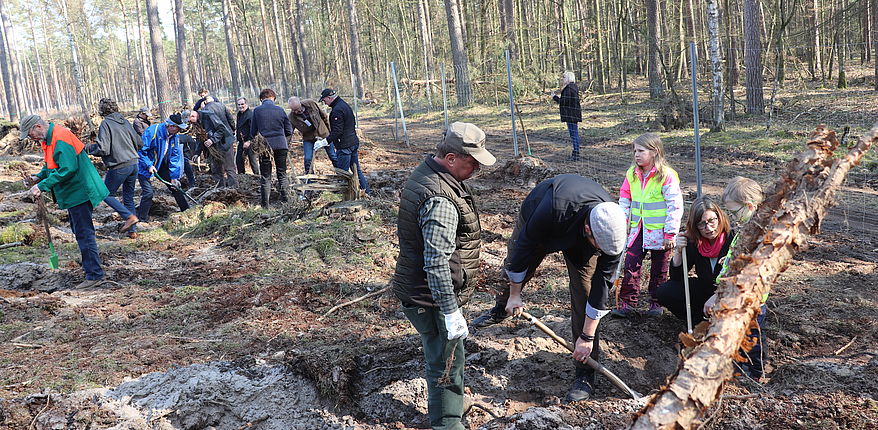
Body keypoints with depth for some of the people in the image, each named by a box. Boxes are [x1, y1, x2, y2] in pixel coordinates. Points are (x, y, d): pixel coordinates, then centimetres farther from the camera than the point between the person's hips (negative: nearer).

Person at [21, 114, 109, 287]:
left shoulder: (60, 139, -22)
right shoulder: (48, 138, 12)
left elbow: (67, 169, -30)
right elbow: (51, 165, 22)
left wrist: (43, 186, -28)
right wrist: (39, 177, 4)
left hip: (79, 192, -11)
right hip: (75, 192, 11)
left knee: (83, 233, -8)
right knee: (79, 230, 21)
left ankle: (94, 275, -5)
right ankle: (90, 264, 34)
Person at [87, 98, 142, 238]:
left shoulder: (106, 124, -11)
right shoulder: (125, 121, 9)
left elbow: (103, 149, -16)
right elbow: (139, 143, 14)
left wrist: (88, 148, 2)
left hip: (119, 167, -7)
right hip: (133, 163, 7)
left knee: (107, 194, 11)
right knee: (129, 197, 15)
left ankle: (129, 216, -6)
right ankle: (132, 230, 16)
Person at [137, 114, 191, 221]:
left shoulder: (174, 135, -5)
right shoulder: (152, 132, -27)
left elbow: (175, 156, -3)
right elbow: (141, 150, -23)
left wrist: (174, 176, -7)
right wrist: (149, 165, -30)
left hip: (162, 165, 7)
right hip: (146, 166, -7)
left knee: (175, 186, 8)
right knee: (148, 192, -15)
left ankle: (186, 209, 23)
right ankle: (142, 219, -1)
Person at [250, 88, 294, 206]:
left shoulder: (257, 110, -2)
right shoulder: (280, 110, 0)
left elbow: (253, 132, 3)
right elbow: (289, 131, 5)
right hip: (281, 145, 0)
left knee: (265, 176, 7)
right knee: (282, 173, 12)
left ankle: (265, 204, 8)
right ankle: (284, 198, 11)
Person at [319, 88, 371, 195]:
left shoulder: (337, 110, -18)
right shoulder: (345, 105, 13)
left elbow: (337, 132, -23)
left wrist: (325, 141, -21)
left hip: (344, 146, -10)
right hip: (353, 143, 10)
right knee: (356, 169, 17)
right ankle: (367, 190, 22)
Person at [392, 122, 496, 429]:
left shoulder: (425, 171, 4)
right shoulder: (441, 200, -30)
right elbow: (437, 265, -31)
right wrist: (451, 314, -26)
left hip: (415, 287, 11)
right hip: (432, 299, -11)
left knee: (442, 354, 29)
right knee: (447, 363, 4)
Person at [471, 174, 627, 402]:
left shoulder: (613, 229, -37)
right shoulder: (551, 211, -46)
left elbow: (602, 284, -27)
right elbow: (523, 248, -27)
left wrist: (587, 337, -23)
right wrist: (514, 295, -13)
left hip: (580, 242, 1)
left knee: (584, 293, -11)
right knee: (513, 263, 17)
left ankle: (585, 374, -4)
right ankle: (501, 309, 52)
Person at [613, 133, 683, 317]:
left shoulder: (666, 175, -13)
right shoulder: (632, 174, 3)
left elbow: (675, 206, -13)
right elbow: (624, 201, 11)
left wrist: (670, 234, -14)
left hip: (659, 231, -4)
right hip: (638, 229, 4)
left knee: (659, 268, 10)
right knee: (631, 264, -2)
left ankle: (656, 302, 24)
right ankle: (627, 303, 4)